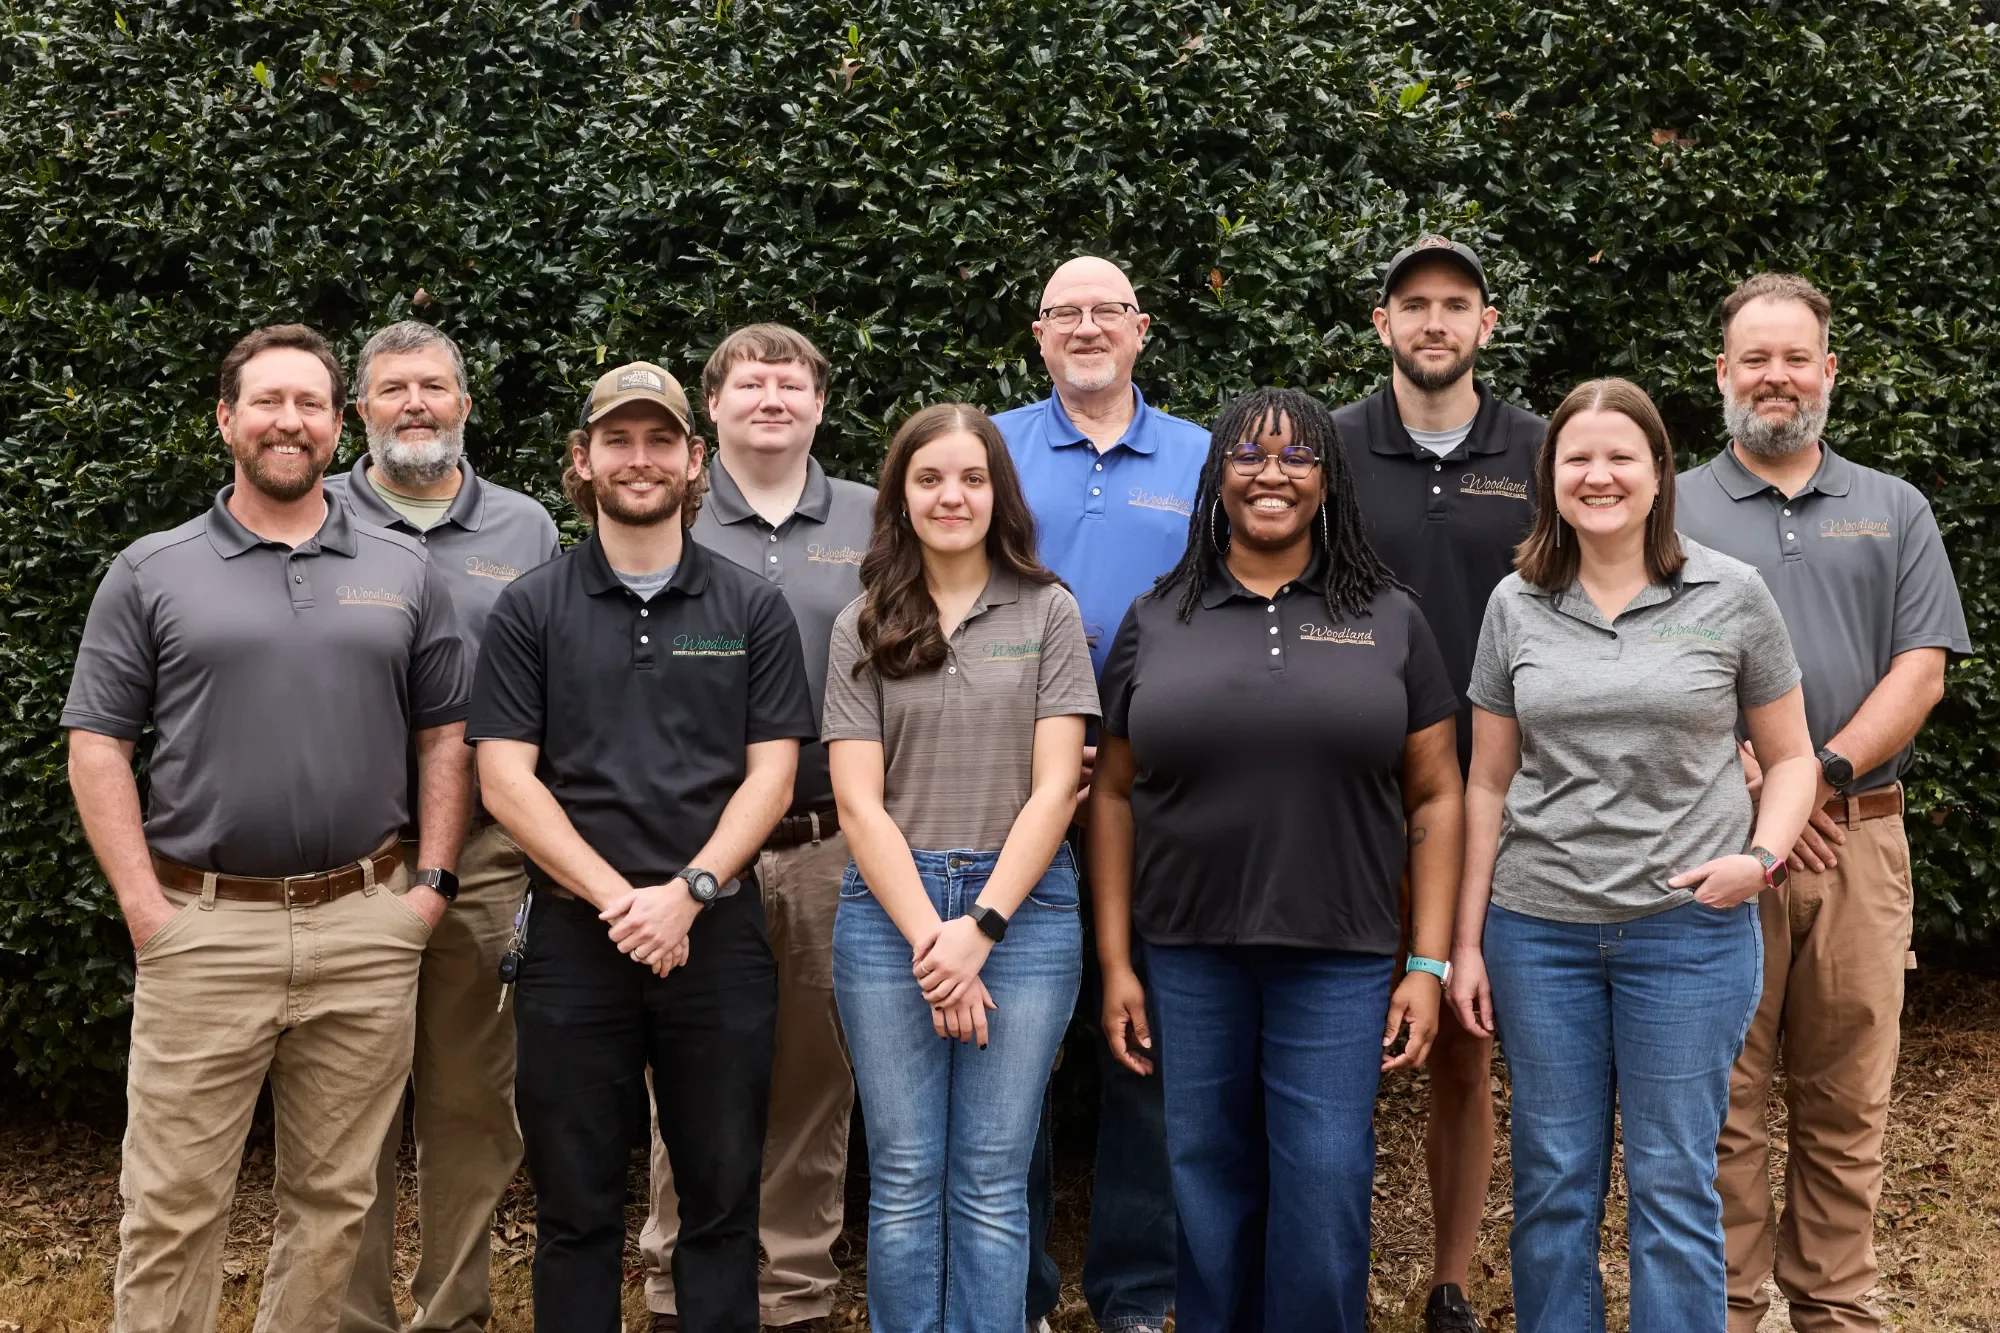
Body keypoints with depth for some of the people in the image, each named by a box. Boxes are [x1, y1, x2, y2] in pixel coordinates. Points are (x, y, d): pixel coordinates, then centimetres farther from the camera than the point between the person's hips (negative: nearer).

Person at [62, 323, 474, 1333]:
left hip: (365, 928, 2)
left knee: (335, 1200, 10)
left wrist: (430, 883, 2)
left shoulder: (403, 571, 10)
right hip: (203, 928, -2)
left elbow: (445, 734, 12)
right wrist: (144, 906, -7)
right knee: (171, 1206, 2)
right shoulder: (151, 572, 4)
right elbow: (96, 745, 2)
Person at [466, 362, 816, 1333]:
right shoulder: (530, 610, 4)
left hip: (718, 933, 1)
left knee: (722, 1196, 7)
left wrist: (686, 893, -12)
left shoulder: (753, 610, 6)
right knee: (575, 1201, 7)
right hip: (572, 935, 0)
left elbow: (770, 774, 2)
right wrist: (615, 898, -12)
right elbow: (505, 779, -2)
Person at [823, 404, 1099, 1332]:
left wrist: (981, 927, -9)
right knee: (904, 1181, 4)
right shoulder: (861, 629, 9)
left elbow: (1054, 786, 0)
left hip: (1022, 906, -1)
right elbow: (858, 800, 1)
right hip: (891, 909, 1)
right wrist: (929, 936, -9)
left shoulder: (1047, 613, 6)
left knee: (992, 1184, 1)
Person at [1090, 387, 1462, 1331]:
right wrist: (1116, 964, 2)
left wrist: (1429, 964, -2)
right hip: (1188, 958, 1)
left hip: (1339, 960, -1)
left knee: (1323, 1205, 0)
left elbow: (1433, 797, 4)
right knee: (1208, 1191, 10)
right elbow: (1114, 795, 7)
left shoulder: (1388, 619, 4)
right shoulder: (1156, 621, 6)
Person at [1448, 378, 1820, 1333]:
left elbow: (1791, 757, 7)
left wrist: (1761, 856, -13)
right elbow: (1489, 783, 8)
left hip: (1689, 930, -2)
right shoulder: (1516, 606, 5)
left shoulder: (1731, 595, -1)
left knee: (1674, 1184, 4)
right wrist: (1466, 940, 6)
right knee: (1552, 1183, 10)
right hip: (1539, 931, 2)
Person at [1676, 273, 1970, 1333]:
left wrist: (1826, 774, -10)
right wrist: (1757, 785, -12)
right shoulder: (1672, 511, 7)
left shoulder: (1894, 510, 13)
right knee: (1722, 1098, 2)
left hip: (1860, 838, 2)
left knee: (1846, 1104, 7)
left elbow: (1922, 668, 3)